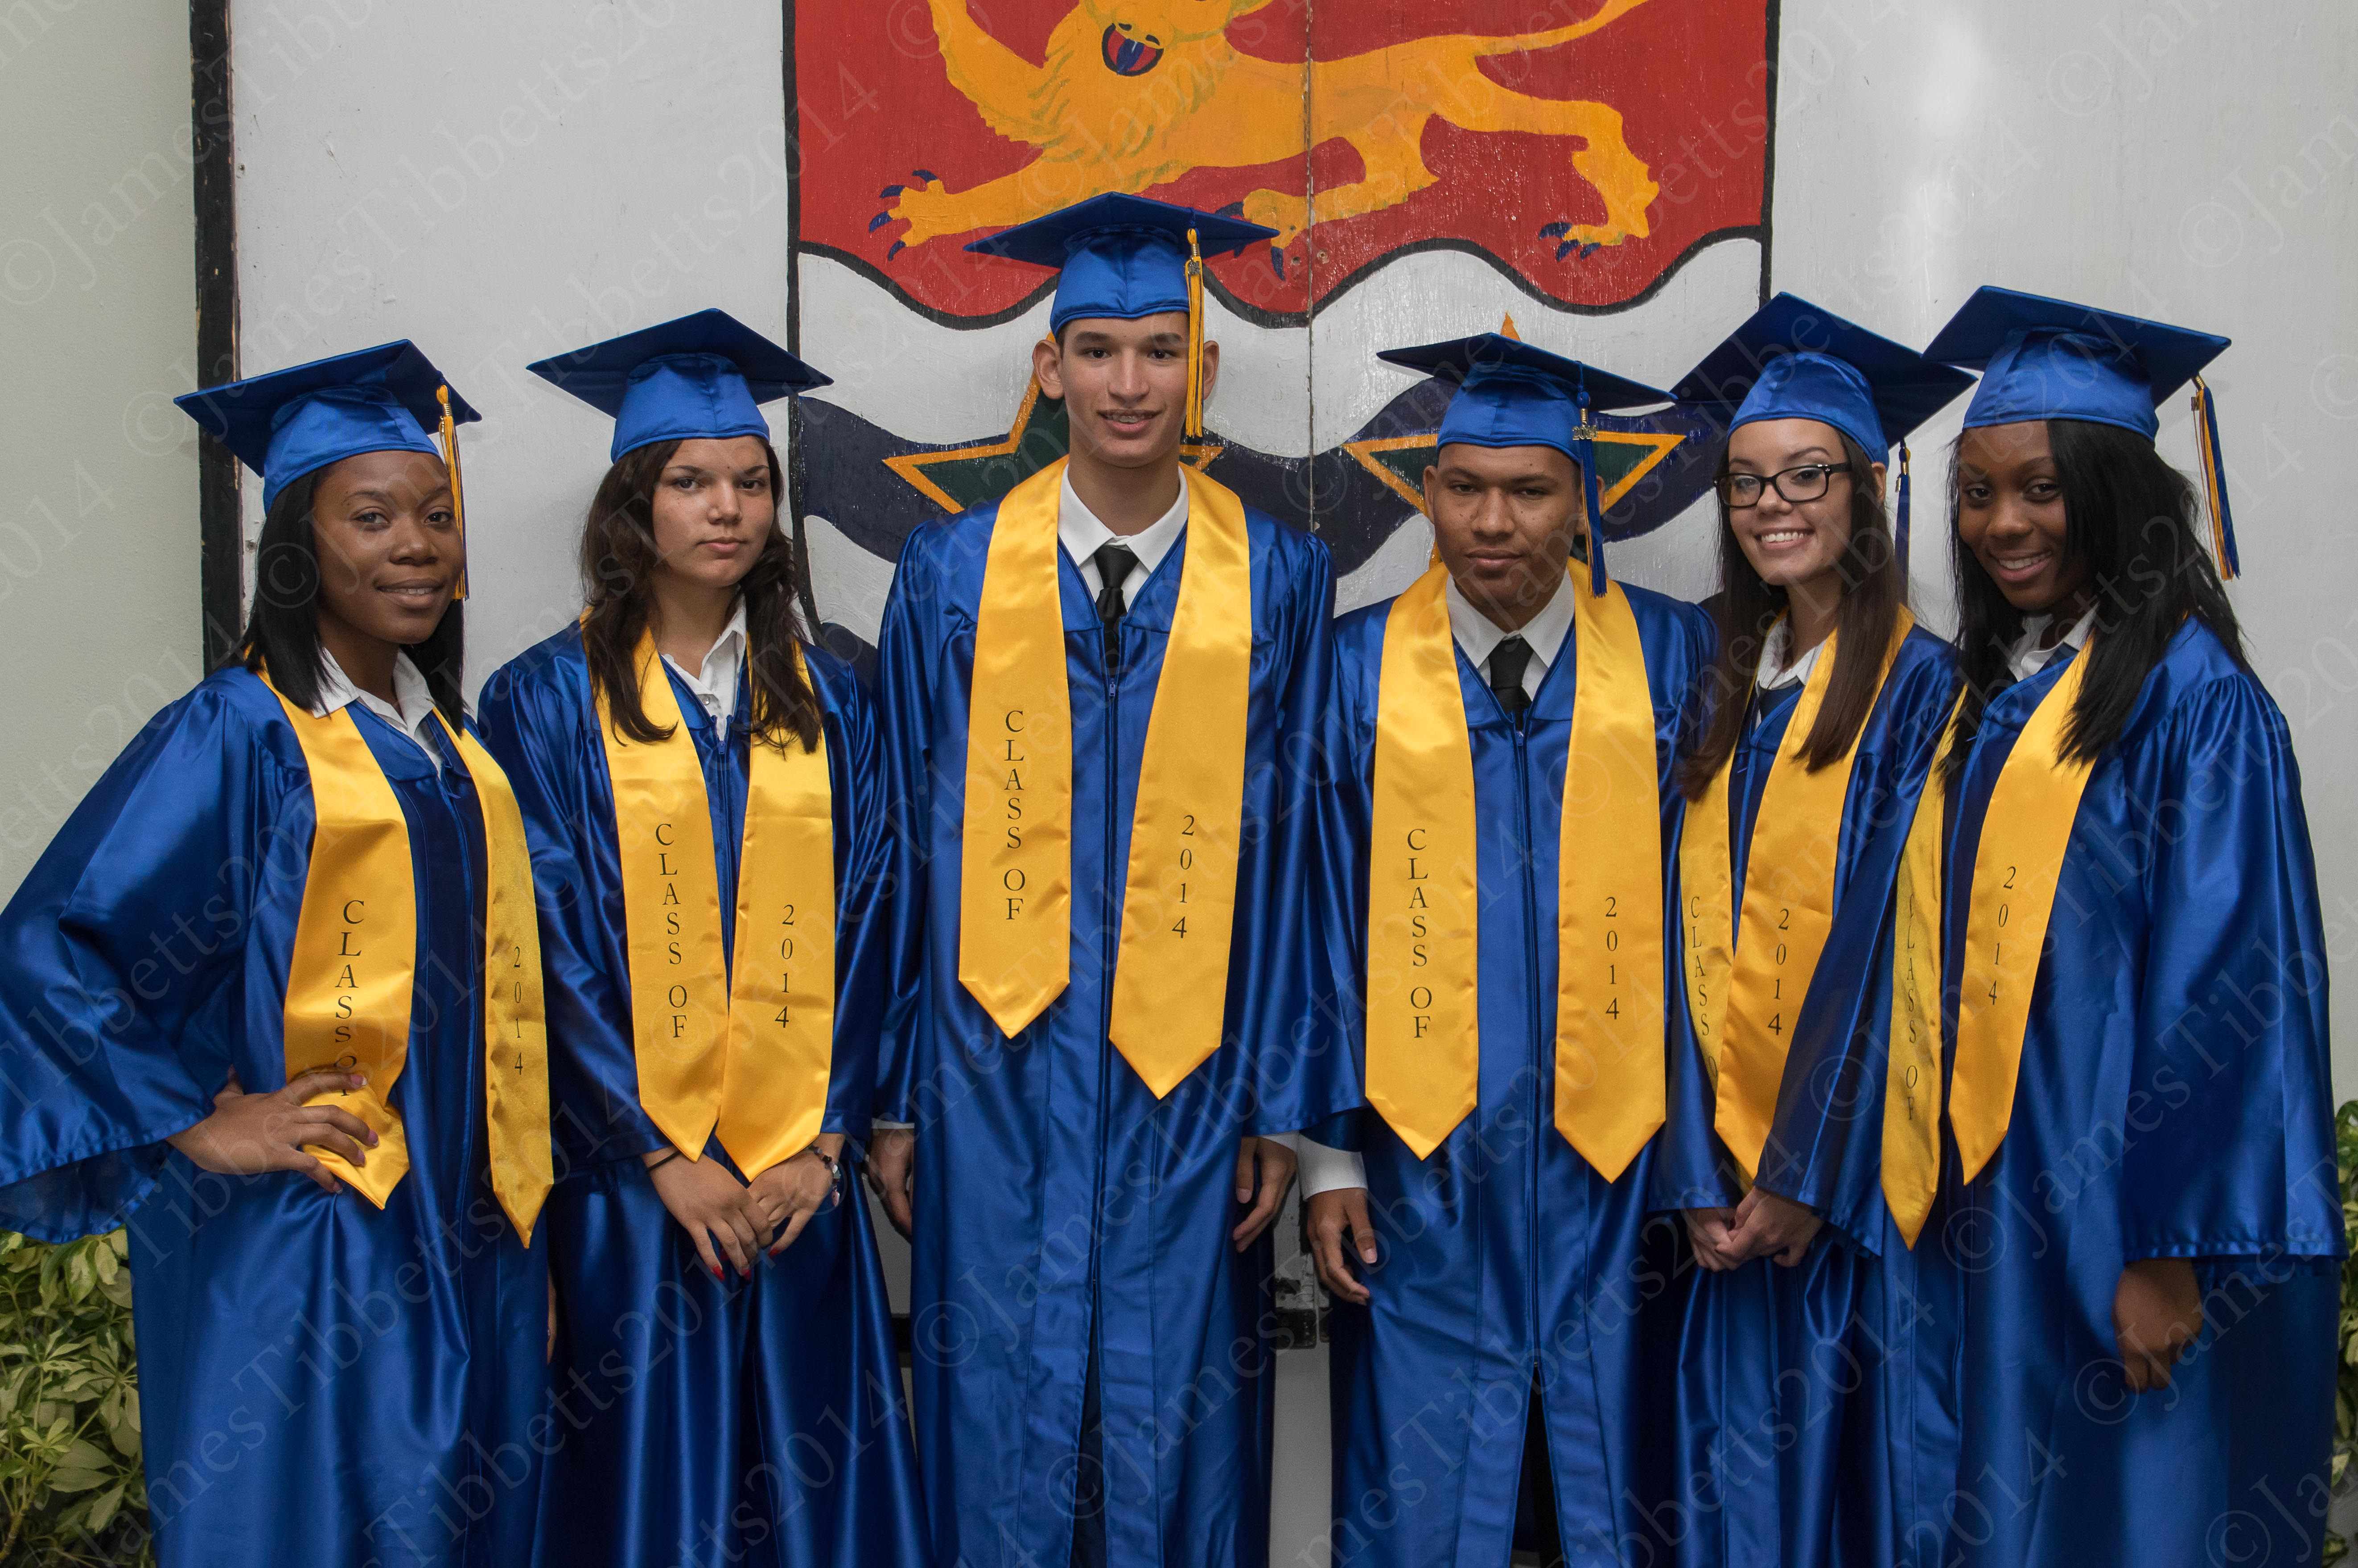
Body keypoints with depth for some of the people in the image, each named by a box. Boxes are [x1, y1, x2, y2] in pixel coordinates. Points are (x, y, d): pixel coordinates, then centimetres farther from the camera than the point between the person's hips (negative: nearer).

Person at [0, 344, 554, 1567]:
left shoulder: (447, 742, 11)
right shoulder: (238, 733, -11)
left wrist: (520, 1220, 13)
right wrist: (198, 1125, -15)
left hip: (467, 1238, 7)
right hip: (303, 1245, -7)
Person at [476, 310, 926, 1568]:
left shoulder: (825, 699, 9)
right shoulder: (548, 701, -1)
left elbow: (861, 927, 5)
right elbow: (552, 949, -6)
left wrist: (825, 1139, -5)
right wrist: (663, 1158, -12)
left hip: (803, 1180, 3)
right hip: (628, 1184, -3)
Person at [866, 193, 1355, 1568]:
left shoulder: (1278, 580, 0)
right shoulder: (954, 574, 2)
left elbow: (1293, 848, 1)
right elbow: (912, 846, 4)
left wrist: (1285, 1106, -1)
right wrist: (891, 1097, 3)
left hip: (1188, 1086, 0)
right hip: (999, 1079, 0)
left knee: (1175, 1442, 8)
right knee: (1005, 1441, 8)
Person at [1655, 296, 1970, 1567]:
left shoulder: (1920, 686, -7)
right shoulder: (1724, 697, 11)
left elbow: (1889, 938, -13)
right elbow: (1698, 937, 6)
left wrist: (1808, 1173, -14)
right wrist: (1701, 1175, -3)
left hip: (1861, 1176, -5)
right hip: (1738, 1179, 5)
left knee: (1858, 1460, 3)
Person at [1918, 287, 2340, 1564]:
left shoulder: (2192, 697, -12)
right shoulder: (1989, 690, 10)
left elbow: (2221, 982, -16)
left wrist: (2168, 1250, -18)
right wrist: (1958, 1187, 9)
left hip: (2133, 1216, -7)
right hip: (2003, 1197, 7)